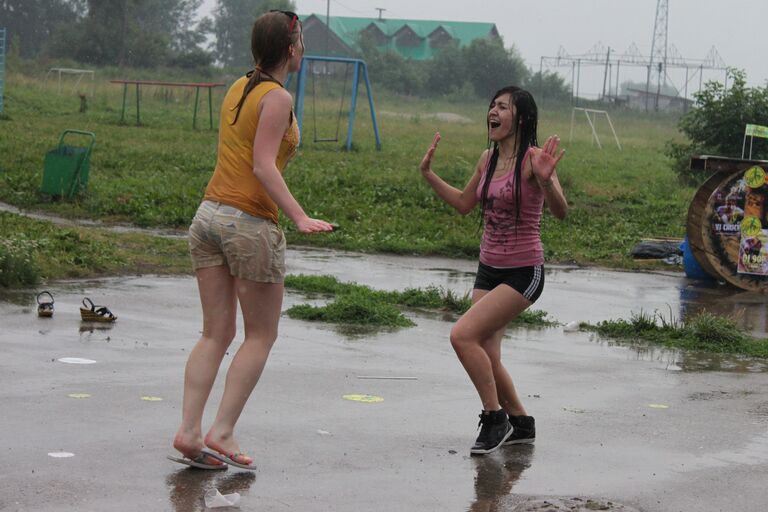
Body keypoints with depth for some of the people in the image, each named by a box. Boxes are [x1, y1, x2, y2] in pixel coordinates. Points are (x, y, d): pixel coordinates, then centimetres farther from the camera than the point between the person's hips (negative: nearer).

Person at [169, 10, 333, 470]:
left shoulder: (239, 88, 13)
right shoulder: (278, 98, -9)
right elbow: (263, 165, -18)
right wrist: (300, 217, -25)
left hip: (210, 213, 7)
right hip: (250, 223, -7)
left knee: (216, 333, 9)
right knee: (262, 335, 5)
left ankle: (189, 430, 1)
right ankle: (222, 431, -1)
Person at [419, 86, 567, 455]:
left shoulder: (533, 158, -15)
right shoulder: (488, 159, 7)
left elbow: (560, 212, -25)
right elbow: (464, 203, 23)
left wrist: (545, 180, -43)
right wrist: (428, 174, 17)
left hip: (523, 272, -8)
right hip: (488, 269, 8)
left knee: (463, 335, -20)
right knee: (485, 359, 6)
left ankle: (494, 418, -5)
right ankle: (520, 424, 28)